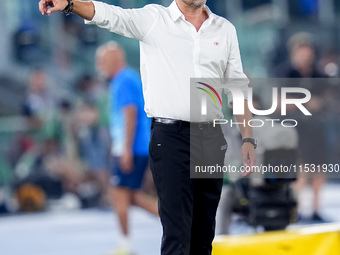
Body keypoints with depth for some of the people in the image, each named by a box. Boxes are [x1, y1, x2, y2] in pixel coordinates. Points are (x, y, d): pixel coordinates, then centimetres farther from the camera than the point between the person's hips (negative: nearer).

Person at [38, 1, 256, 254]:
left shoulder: (225, 29, 11)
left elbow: (239, 88, 14)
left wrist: (248, 139, 7)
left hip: (212, 138, 4)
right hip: (170, 136, -4)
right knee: (177, 234, -11)